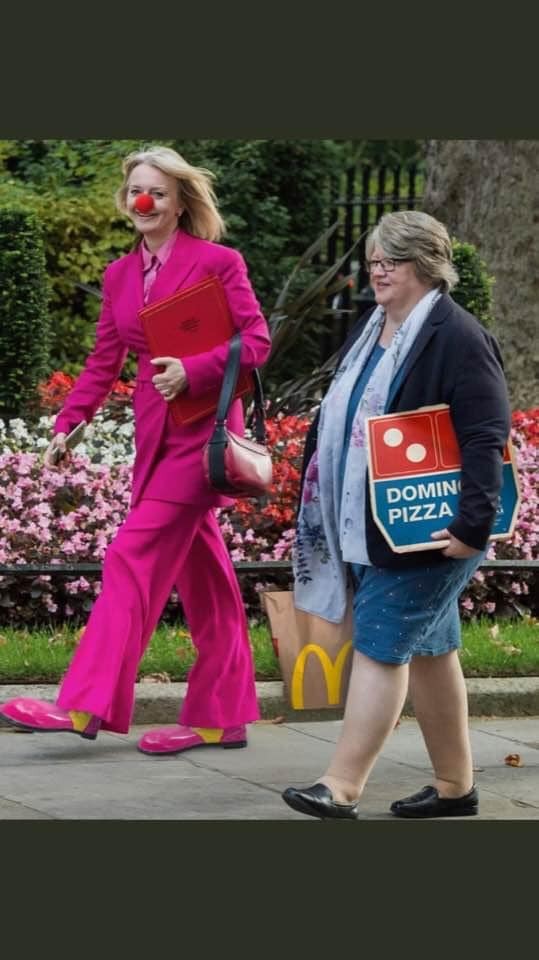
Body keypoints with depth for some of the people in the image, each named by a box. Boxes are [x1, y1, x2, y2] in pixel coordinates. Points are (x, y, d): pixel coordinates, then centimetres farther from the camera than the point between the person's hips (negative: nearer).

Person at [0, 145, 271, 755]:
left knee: (134, 557, -13)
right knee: (200, 573, 10)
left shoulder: (218, 262, -6)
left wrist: (192, 370, -23)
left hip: (202, 429, -7)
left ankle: (87, 705, -15)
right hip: (156, 431, 7)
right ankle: (222, 716, 15)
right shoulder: (120, 275, 13)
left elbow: (256, 341, -9)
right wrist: (67, 425, 3)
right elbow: (104, 360, 13)